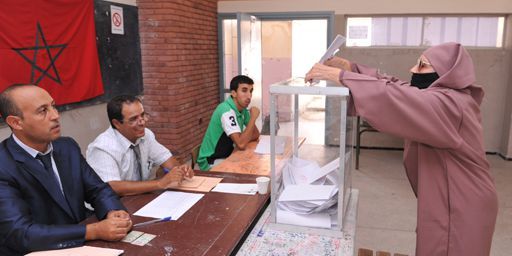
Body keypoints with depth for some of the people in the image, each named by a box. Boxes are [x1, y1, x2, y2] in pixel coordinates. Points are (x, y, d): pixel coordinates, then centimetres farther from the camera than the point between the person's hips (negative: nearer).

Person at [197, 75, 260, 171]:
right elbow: (241, 145, -32)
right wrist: (253, 117, -24)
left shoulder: (243, 108, 1)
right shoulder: (226, 111, -26)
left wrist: (243, 138, -14)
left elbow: (256, 134, 6)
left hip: (227, 156, 8)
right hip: (211, 162, -8)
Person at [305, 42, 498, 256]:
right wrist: (351, 68, -6)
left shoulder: (449, 104, -26)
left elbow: (396, 98, -38)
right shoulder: (443, 98, 6)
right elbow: (397, 87, 5)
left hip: (461, 210, -9)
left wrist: (340, 76, -34)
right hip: (446, 202, 9)